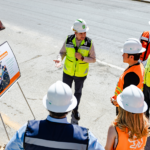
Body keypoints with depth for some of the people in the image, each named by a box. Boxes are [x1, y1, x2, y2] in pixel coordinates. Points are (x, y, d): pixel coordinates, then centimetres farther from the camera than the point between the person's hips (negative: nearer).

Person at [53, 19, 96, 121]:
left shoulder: (89, 43, -20)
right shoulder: (68, 40, -17)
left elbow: (93, 59, -13)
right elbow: (62, 52, -5)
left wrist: (82, 58, -31)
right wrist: (59, 60, -28)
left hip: (81, 74, 0)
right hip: (68, 71, 1)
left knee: (78, 92, 19)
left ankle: (75, 110, 44)